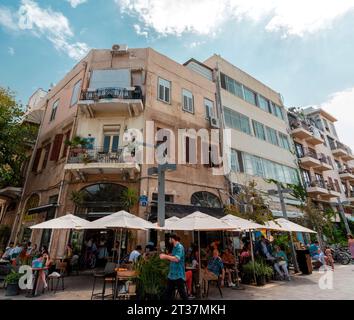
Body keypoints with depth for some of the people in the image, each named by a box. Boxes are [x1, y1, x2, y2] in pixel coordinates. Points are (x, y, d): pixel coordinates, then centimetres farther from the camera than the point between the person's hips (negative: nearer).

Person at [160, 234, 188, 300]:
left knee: (182, 292, 2)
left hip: (178, 275, -9)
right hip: (171, 274, 9)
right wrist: (165, 256, 6)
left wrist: (165, 256, -22)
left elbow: (176, 259, -30)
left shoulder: (180, 247, -17)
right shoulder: (174, 247, 12)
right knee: (168, 292, 15)